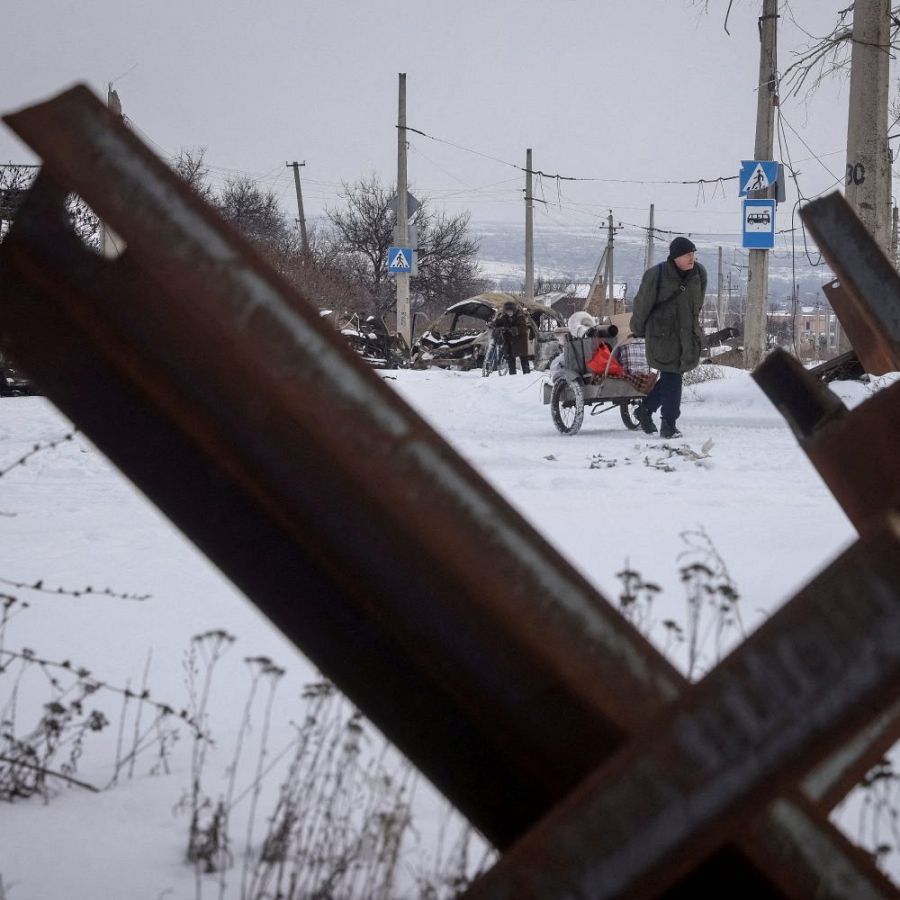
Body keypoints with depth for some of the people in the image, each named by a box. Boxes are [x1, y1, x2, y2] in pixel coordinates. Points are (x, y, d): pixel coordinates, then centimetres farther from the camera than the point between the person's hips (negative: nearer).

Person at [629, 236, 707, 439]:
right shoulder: (656, 275, -16)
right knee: (671, 377, -8)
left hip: (687, 334, 6)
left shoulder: (699, 273, 0)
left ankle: (645, 409, 31)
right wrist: (638, 331, 7)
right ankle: (668, 425, 0)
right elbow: (642, 304, -3)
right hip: (662, 334, -6)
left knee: (672, 376, 12)